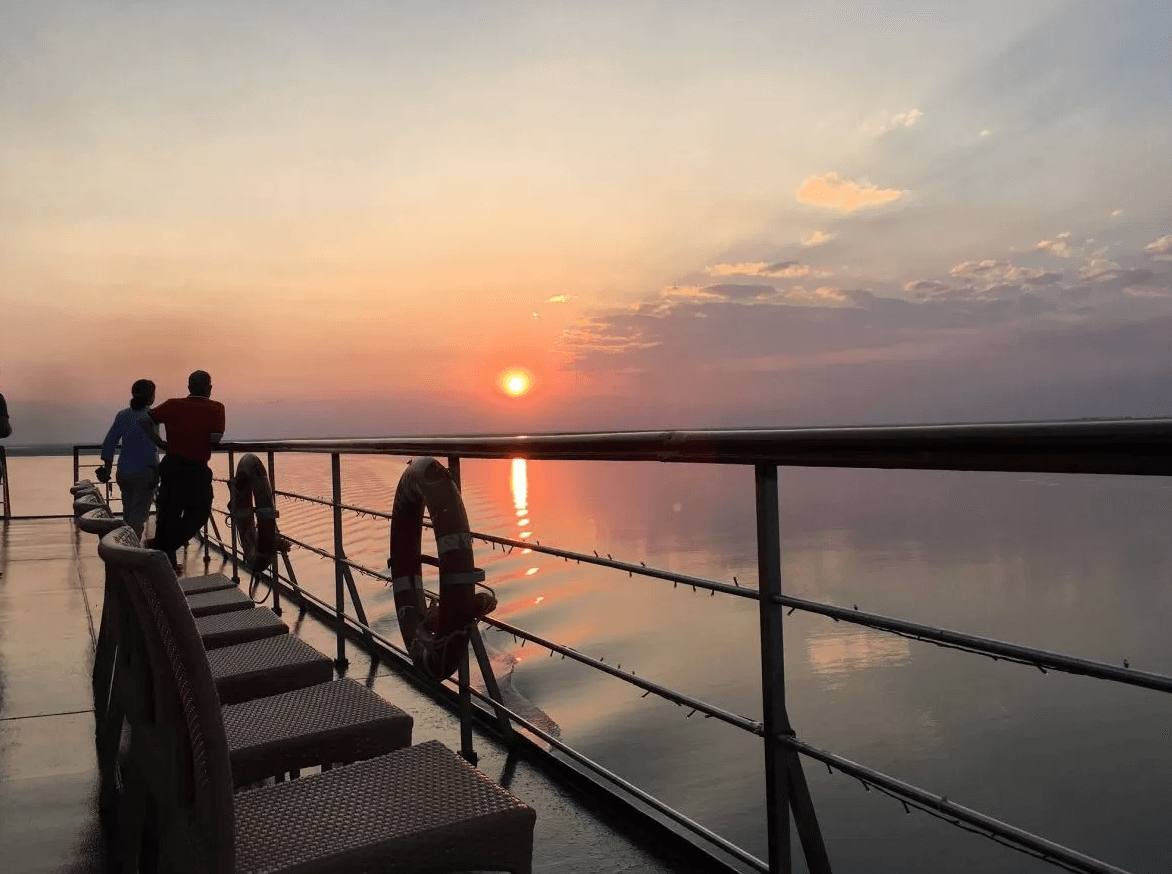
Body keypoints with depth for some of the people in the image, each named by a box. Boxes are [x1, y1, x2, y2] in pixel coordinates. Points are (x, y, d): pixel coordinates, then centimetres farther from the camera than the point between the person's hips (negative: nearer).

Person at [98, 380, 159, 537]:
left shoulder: (122, 415, 6)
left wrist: (107, 467, 16)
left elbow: (109, 443, 8)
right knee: (139, 513, -3)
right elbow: (149, 447, -19)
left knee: (128, 511, 18)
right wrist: (155, 471, -13)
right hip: (144, 472, -6)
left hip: (124, 471, 6)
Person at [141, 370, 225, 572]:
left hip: (171, 466, 4)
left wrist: (160, 443, 8)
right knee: (198, 514, 12)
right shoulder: (215, 408, -7)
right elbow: (215, 439, -17)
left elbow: (143, 421, -1)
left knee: (168, 513, 13)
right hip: (196, 470, -4)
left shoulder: (173, 405, 3)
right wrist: (201, 441, 6)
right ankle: (160, 548, -1)